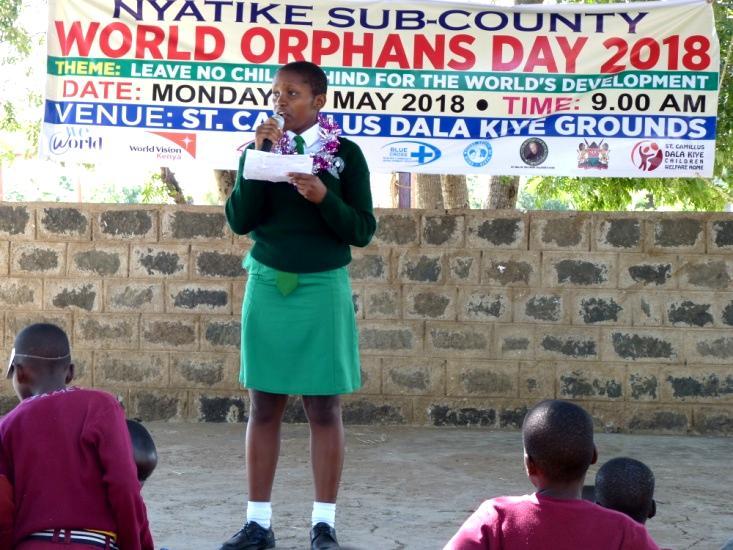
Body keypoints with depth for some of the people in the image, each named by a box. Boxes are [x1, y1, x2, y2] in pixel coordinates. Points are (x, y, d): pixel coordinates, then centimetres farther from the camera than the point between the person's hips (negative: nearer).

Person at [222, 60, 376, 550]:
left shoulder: (345, 153, 0)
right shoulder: (262, 146, 6)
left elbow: (363, 231, -2)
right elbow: (240, 221, -3)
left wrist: (323, 198, -19)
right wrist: (257, 158, -12)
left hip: (323, 288, -2)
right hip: (267, 285, 2)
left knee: (324, 407, 1)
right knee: (264, 405, 5)